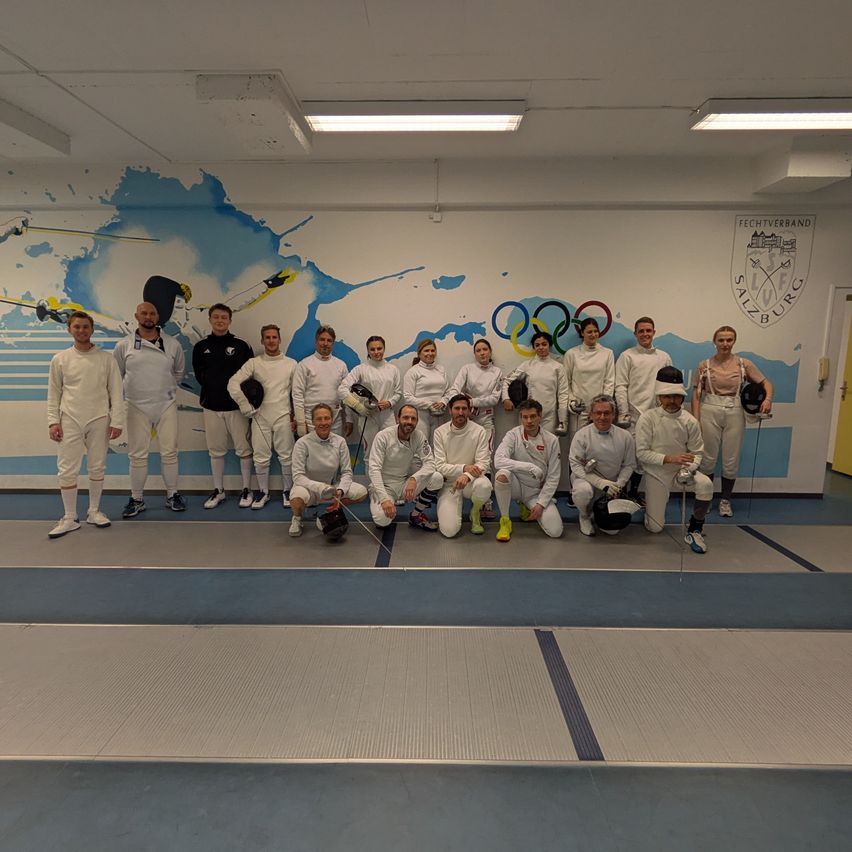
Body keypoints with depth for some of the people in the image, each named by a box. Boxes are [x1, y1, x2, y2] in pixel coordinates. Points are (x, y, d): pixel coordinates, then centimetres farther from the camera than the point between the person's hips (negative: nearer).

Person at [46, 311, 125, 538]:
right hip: (70, 421, 0)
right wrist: (53, 421, -2)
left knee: (97, 468, 10)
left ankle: (94, 511, 25)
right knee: (67, 470, 0)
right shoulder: (60, 359, 2)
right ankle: (70, 518, 12)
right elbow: (54, 393, 6)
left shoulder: (106, 358, 0)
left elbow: (116, 392, -1)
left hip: (99, 420, 0)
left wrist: (117, 421, -6)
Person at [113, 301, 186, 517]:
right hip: (137, 407, 0)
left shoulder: (172, 344, 1)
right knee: (137, 455, 7)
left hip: (166, 405, 1)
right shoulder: (124, 345, -1)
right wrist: (133, 389, 7)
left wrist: (166, 388, 10)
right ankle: (137, 499, 19)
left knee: (169, 452, 6)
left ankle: (173, 495, 19)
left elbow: (179, 371, 15)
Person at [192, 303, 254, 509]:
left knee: (244, 449, 1)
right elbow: (198, 373, 13)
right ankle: (218, 491, 21)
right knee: (216, 450, 10)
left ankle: (247, 490, 12)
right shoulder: (201, 347, 4)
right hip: (211, 406, 2)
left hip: (236, 405, -2)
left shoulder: (241, 346, -2)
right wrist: (211, 388, 3)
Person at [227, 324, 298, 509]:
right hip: (260, 418, 0)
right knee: (261, 458, 6)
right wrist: (246, 407, -9)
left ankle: (287, 491, 20)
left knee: (286, 457, 5)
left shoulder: (291, 364, 2)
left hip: (283, 417, 0)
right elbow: (233, 384, -6)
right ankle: (263, 492, 21)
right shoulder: (253, 363, -1)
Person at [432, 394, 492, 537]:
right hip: (449, 483, -1)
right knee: (449, 530, -19)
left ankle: (475, 513, -1)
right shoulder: (440, 432, -6)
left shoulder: (479, 431, -6)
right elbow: (440, 466, -10)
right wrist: (464, 467, -24)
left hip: (471, 479, 1)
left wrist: (467, 475, -31)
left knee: (484, 485, -37)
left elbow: (483, 463, -11)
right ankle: (449, 509, 19)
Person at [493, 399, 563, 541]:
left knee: (555, 531, -16)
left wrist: (541, 504, -11)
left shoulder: (551, 440, -7)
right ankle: (505, 520, -14)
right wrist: (531, 467, -33)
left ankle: (529, 508, 18)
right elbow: (498, 460, -28)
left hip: (537, 491, 2)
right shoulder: (513, 435, -11)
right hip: (516, 485, -2)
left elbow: (553, 477, -5)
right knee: (502, 474, -35)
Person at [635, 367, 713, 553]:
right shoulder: (647, 418, -13)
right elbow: (642, 453, -14)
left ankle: (694, 530, -11)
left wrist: (689, 469, -25)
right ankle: (648, 505, 34)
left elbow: (697, 452, -3)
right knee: (655, 528, -3)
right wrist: (669, 458, -27)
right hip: (656, 474, -2)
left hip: (681, 471, 2)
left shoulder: (689, 421, -7)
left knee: (706, 484, -32)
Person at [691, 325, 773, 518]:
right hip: (710, 412, -1)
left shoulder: (744, 364, 3)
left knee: (731, 460, 7)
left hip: (734, 413, 1)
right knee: (708, 458, 5)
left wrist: (768, 399, -12)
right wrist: (695, 419, -6)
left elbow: (766, 382, 8)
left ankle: (725, 500, 23)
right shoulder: (705, 365, 1)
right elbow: (696, 394, 2)